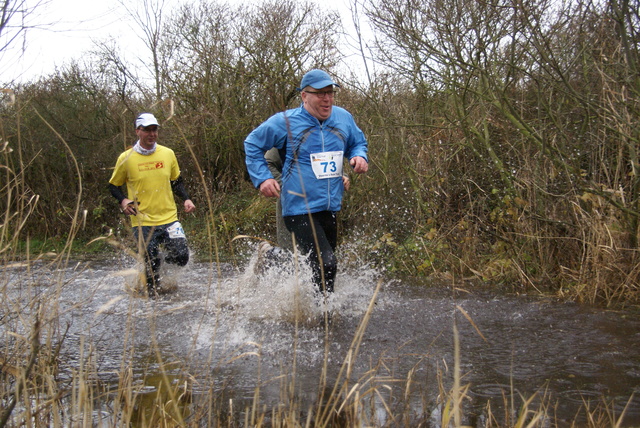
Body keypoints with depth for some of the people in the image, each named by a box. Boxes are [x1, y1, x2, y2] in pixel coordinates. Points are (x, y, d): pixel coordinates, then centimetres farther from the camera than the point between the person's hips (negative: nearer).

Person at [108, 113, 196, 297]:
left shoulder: (168, 154, 5)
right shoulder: (126, 158, -3)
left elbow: (176, 181, 18)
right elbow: (114, 185, 7)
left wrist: (186, 199, 2)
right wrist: (123, 201, -12)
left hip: (169, 218, 3)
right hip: (142, 223, -3)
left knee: (181, 258, -6)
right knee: (151, 267, -3)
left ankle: (162, 261, 27)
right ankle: (152, 296, 24)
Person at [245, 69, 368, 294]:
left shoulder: (343, 118, 5)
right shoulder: (285, 122, -8)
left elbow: (358, 142, 25)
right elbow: (252, 145, 7)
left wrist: (360, 157, 1)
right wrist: (262, 178, -5)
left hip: (331, 209, 7)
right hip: (299, 210, -6)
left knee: (325, 266, 17)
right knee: (325, 264, -22)